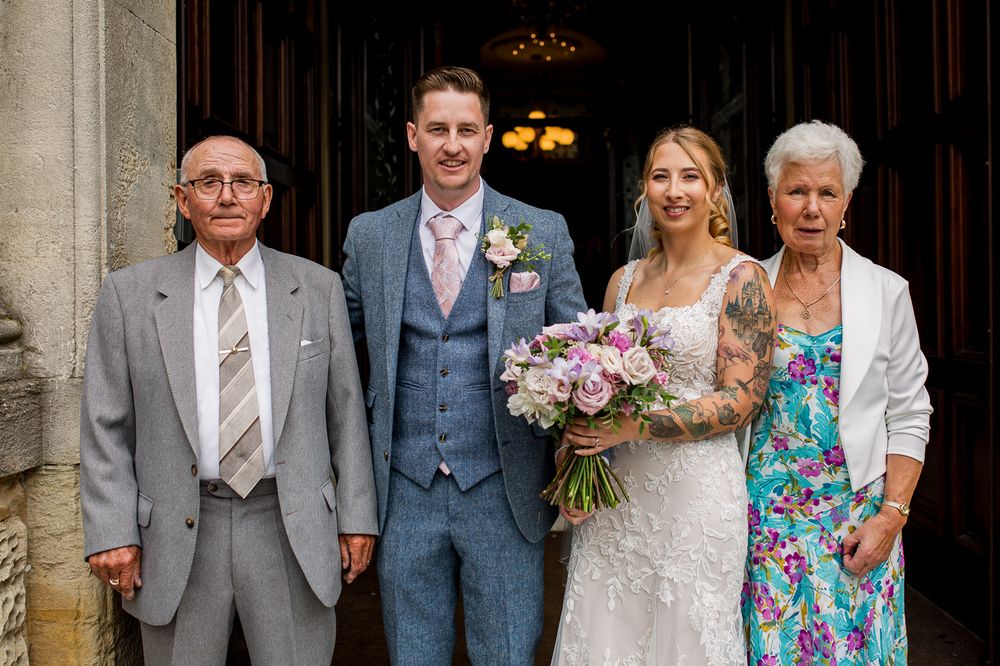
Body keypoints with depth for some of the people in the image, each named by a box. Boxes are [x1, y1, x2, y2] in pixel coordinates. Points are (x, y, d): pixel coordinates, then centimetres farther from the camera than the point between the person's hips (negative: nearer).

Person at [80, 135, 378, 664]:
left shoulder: (318, 288, 3)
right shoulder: (129, 294, 1)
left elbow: (345, 411, 4)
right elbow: (106, 426, 2)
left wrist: (356, 516, 2)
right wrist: (111, 533, -4)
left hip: (294, 530, 1)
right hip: (176, 538, 0)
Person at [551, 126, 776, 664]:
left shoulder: (740, 278, -5)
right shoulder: (624, 280, 10)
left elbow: (740, 400, -11)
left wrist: (632, 425, -18)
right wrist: (573, 459, 0)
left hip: (697, 490, -4)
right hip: (615, 489, 5)